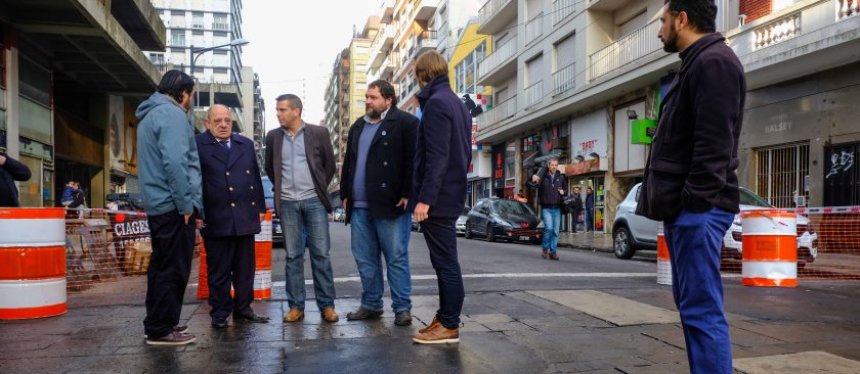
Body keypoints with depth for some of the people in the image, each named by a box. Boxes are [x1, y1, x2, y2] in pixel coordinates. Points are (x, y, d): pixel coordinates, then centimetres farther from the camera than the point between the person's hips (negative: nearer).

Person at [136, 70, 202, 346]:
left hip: (157, 204, 10)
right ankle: (161, 329, 2)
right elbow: (174, 162, -23)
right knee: (174, 269, -4)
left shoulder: (150, 114, 20)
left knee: (162, 266, 16)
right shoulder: (171, 113, -12)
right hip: (174, 205, -10)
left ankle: (157, 323, 24)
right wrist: (186, 203, -18)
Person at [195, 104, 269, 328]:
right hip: (216, 219, -4)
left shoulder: (246, 144, 14)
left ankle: (243, 308, 22)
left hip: (245, 217, 5)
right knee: (218, 271, 4)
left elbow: (256, 177, 16)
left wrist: (259, 207, 12)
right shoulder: (198, 145, -1)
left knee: (245, 269, 11)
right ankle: (220, 313, 16)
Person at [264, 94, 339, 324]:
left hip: (314, 201, -2)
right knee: (293, 256, 5)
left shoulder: (318, 133, 0)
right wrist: (281, 188, 13)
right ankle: (296, 306, 12)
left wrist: (320, 187, 8)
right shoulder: (273, 137, 7)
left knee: (321, 254, 0)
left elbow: (330, 164, 8)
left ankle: (327, 305, 6)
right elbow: (270, 168, 19)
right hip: (287, 203, 2)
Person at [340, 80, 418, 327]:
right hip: (359, 206, 7)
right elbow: (348, 163, 23)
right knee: (364, 258, 11)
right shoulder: (357, 127, 20)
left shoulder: (405, 123, -4)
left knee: (396, 258, -1)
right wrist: (346, 194, 16)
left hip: (391, 204, -7)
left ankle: (402, 308, 7)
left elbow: (412, 160, -10)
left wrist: (407, 195, -15)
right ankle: (371, 304, 22)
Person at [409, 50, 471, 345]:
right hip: (451, 196, 10)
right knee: (445, 261, 13)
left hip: (437, 198, -10)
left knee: (445, 262, -4)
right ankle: (444, 319, 21)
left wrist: (425, 198, -21)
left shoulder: (436, 103, -12)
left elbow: (436, 157, -21)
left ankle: (449, 326, 3)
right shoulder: (458, 104, 17)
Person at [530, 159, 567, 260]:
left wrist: (563, 191, -1)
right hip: (546, 208, -4)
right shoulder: (542, 176, -4)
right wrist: (533, 180, -29)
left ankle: (553, 252, 13)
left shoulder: (561, 177, 8)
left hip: (557, 208, 4)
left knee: (555, 231, 4)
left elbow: (566, 187, 22)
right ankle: (545, 248, 3)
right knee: (549, 227, -17)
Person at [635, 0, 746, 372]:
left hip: (697, 209, -10)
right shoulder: (696, 64, 22)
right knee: (692, 303, 13)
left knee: (702, 309, -8)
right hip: (686, 207, 10)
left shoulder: (713, 61, -9)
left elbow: (713, 144, -19)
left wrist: (694, 203, -20)